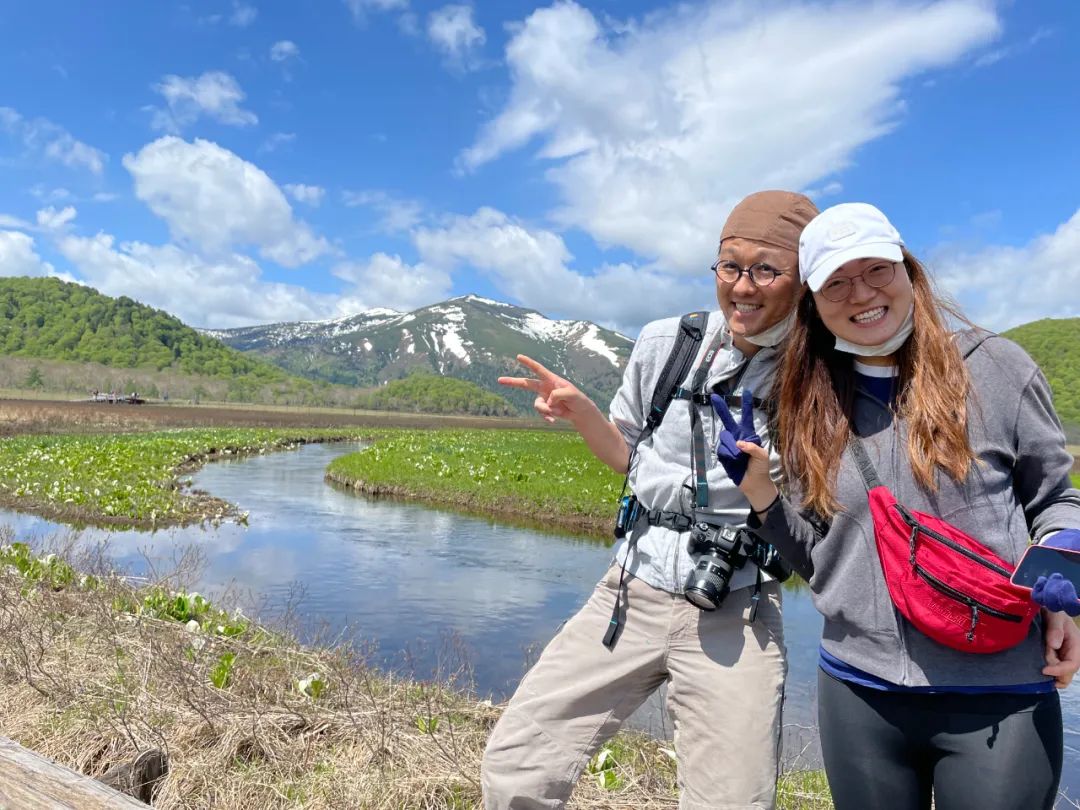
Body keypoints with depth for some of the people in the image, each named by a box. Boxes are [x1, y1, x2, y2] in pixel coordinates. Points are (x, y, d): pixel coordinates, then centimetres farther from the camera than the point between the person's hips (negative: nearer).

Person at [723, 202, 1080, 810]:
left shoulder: (995, 369, -4)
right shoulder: (812, 409, 3)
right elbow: (818, 557, 7)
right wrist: (761, 494, -8)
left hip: (1001, 696, -2)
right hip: (858, 689, 3)